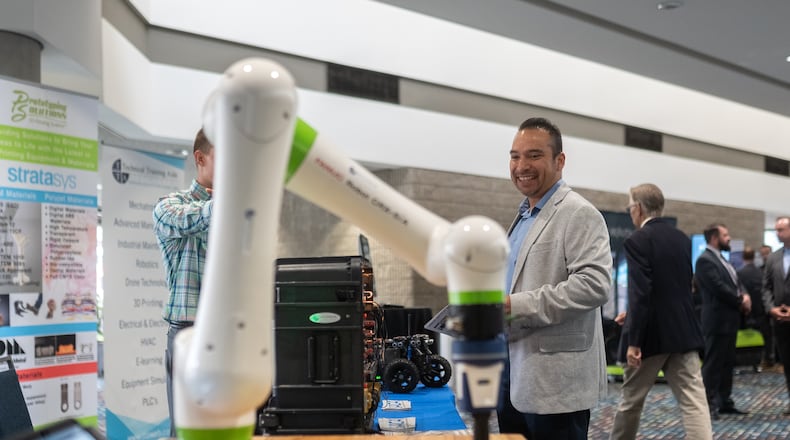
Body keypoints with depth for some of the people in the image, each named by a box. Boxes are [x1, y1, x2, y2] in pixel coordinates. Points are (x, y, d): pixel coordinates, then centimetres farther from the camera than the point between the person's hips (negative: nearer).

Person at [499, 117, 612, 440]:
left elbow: (595, 285, -24)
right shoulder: (524, 216, 18)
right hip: (514, 372, 9)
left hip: (554, 380, -9)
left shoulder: (578, 214, -11)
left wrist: (516, 305, -25)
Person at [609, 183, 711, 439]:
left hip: (652, 333, -6)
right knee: (693, 402, 0)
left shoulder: (637, 240, -12)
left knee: (631, 399, 13)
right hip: (683, 331, 6)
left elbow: (641, 293, -20)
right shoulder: (682, 238, 11)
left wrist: (634, 341, -17)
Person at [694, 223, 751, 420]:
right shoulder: (705, 260, -14)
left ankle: (724, 402, 20)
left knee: (727, 363, 13)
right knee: (713, 364, -6)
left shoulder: (722, 259, 18)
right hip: (717, 320, -10)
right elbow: (719, 288, -21)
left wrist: (744, 296, -3)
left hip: (729, 319, 10)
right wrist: (740, 302, -10)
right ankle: (709, 405, -2)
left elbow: (734, 285, 18)